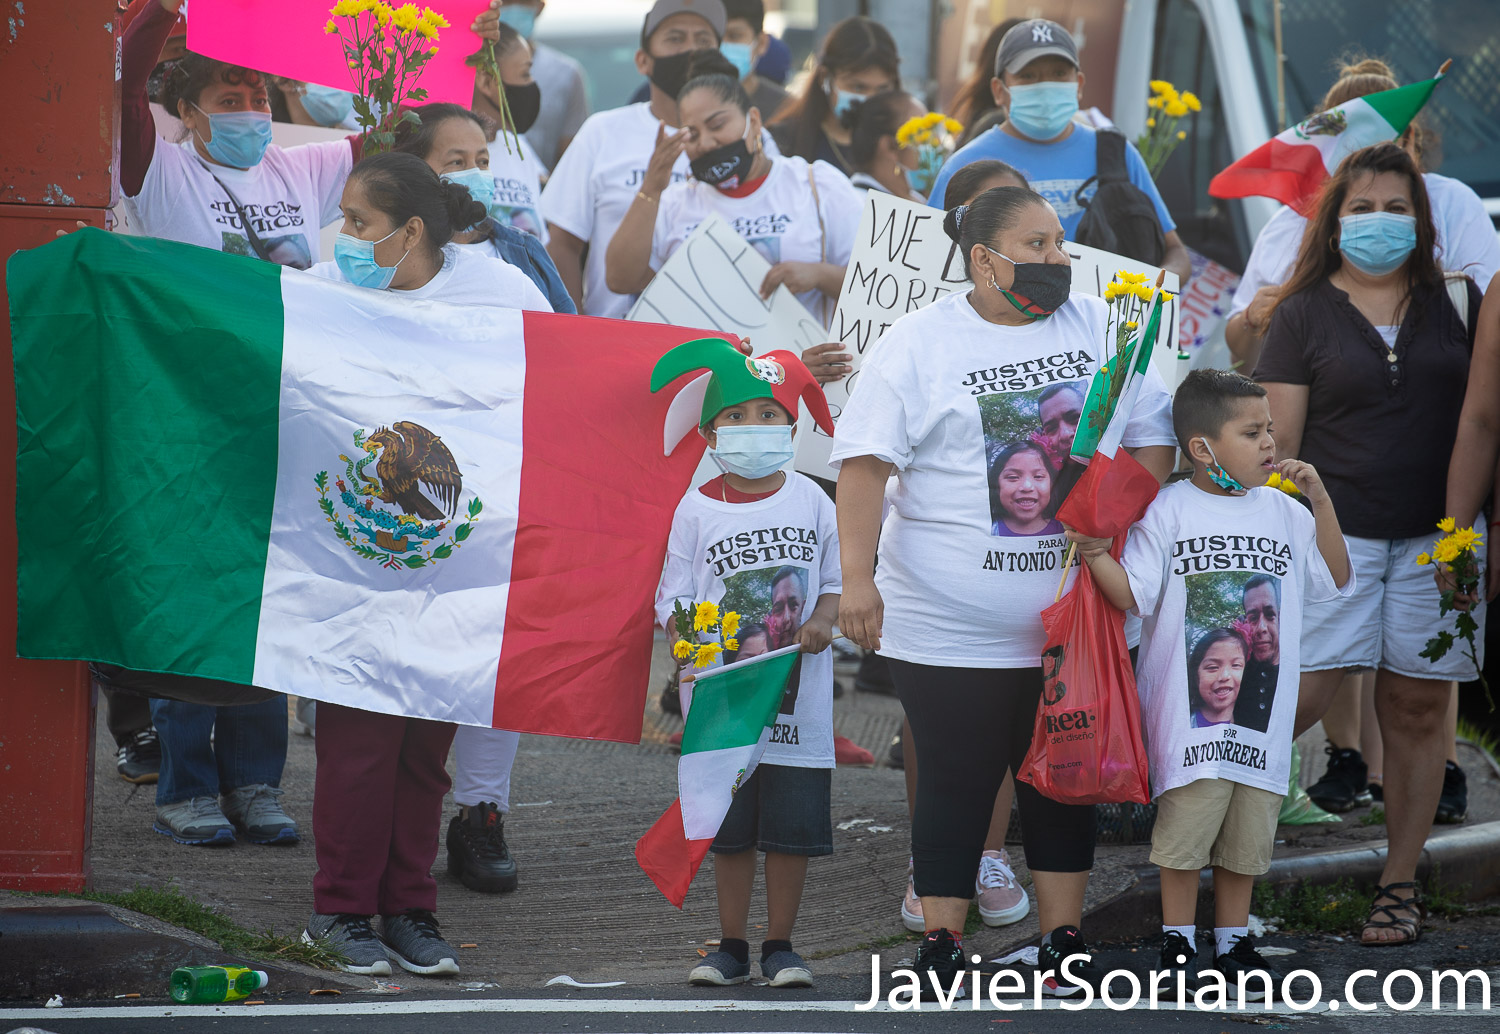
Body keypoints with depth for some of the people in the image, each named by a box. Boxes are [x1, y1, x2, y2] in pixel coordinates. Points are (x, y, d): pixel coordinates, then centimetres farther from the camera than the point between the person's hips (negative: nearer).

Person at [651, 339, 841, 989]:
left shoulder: (810, 501, 3)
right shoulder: (697, 509, 0)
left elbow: (836, 578, 10)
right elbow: (674, 601, 1)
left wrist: (823, 619, -10)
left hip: (797, 697, 1)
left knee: (792, 827, 2)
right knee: (730, 830, 5)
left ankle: (779, 946, 14)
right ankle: (731, 945, 16)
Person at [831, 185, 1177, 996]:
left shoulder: (1101, 329, 7)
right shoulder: (920, 344, -3)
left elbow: (1152, 439, 10)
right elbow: (865, 462, -7)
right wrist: (857, 577, -15)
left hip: (1072, 622, 3)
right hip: (951, 626, -3)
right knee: (956, 784, 1)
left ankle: (1063, 941, 19)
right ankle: (941, 946, 9)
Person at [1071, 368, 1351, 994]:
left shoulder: (1283, 512, 8)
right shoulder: (1172, 510, -4)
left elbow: (1335, 580, 10)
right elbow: (1133, 595, -7)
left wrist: (1321, 502, 2)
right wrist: (1094, 554, -25)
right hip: (1186, 708, -4)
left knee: (1246, 833, 9)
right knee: (1185, 824, -3)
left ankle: (1234, 942, 21)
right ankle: (1178, 943, 10)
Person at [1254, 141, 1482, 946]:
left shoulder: (1457, 301, 9)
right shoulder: (1304, 314, 3)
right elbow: (1280, 441, 2)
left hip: (1434, 539, 2)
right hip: (1336, 532, -2)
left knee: (1417, 707, 3)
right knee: (1298, 699, -13)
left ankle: (1399, 881, 12)